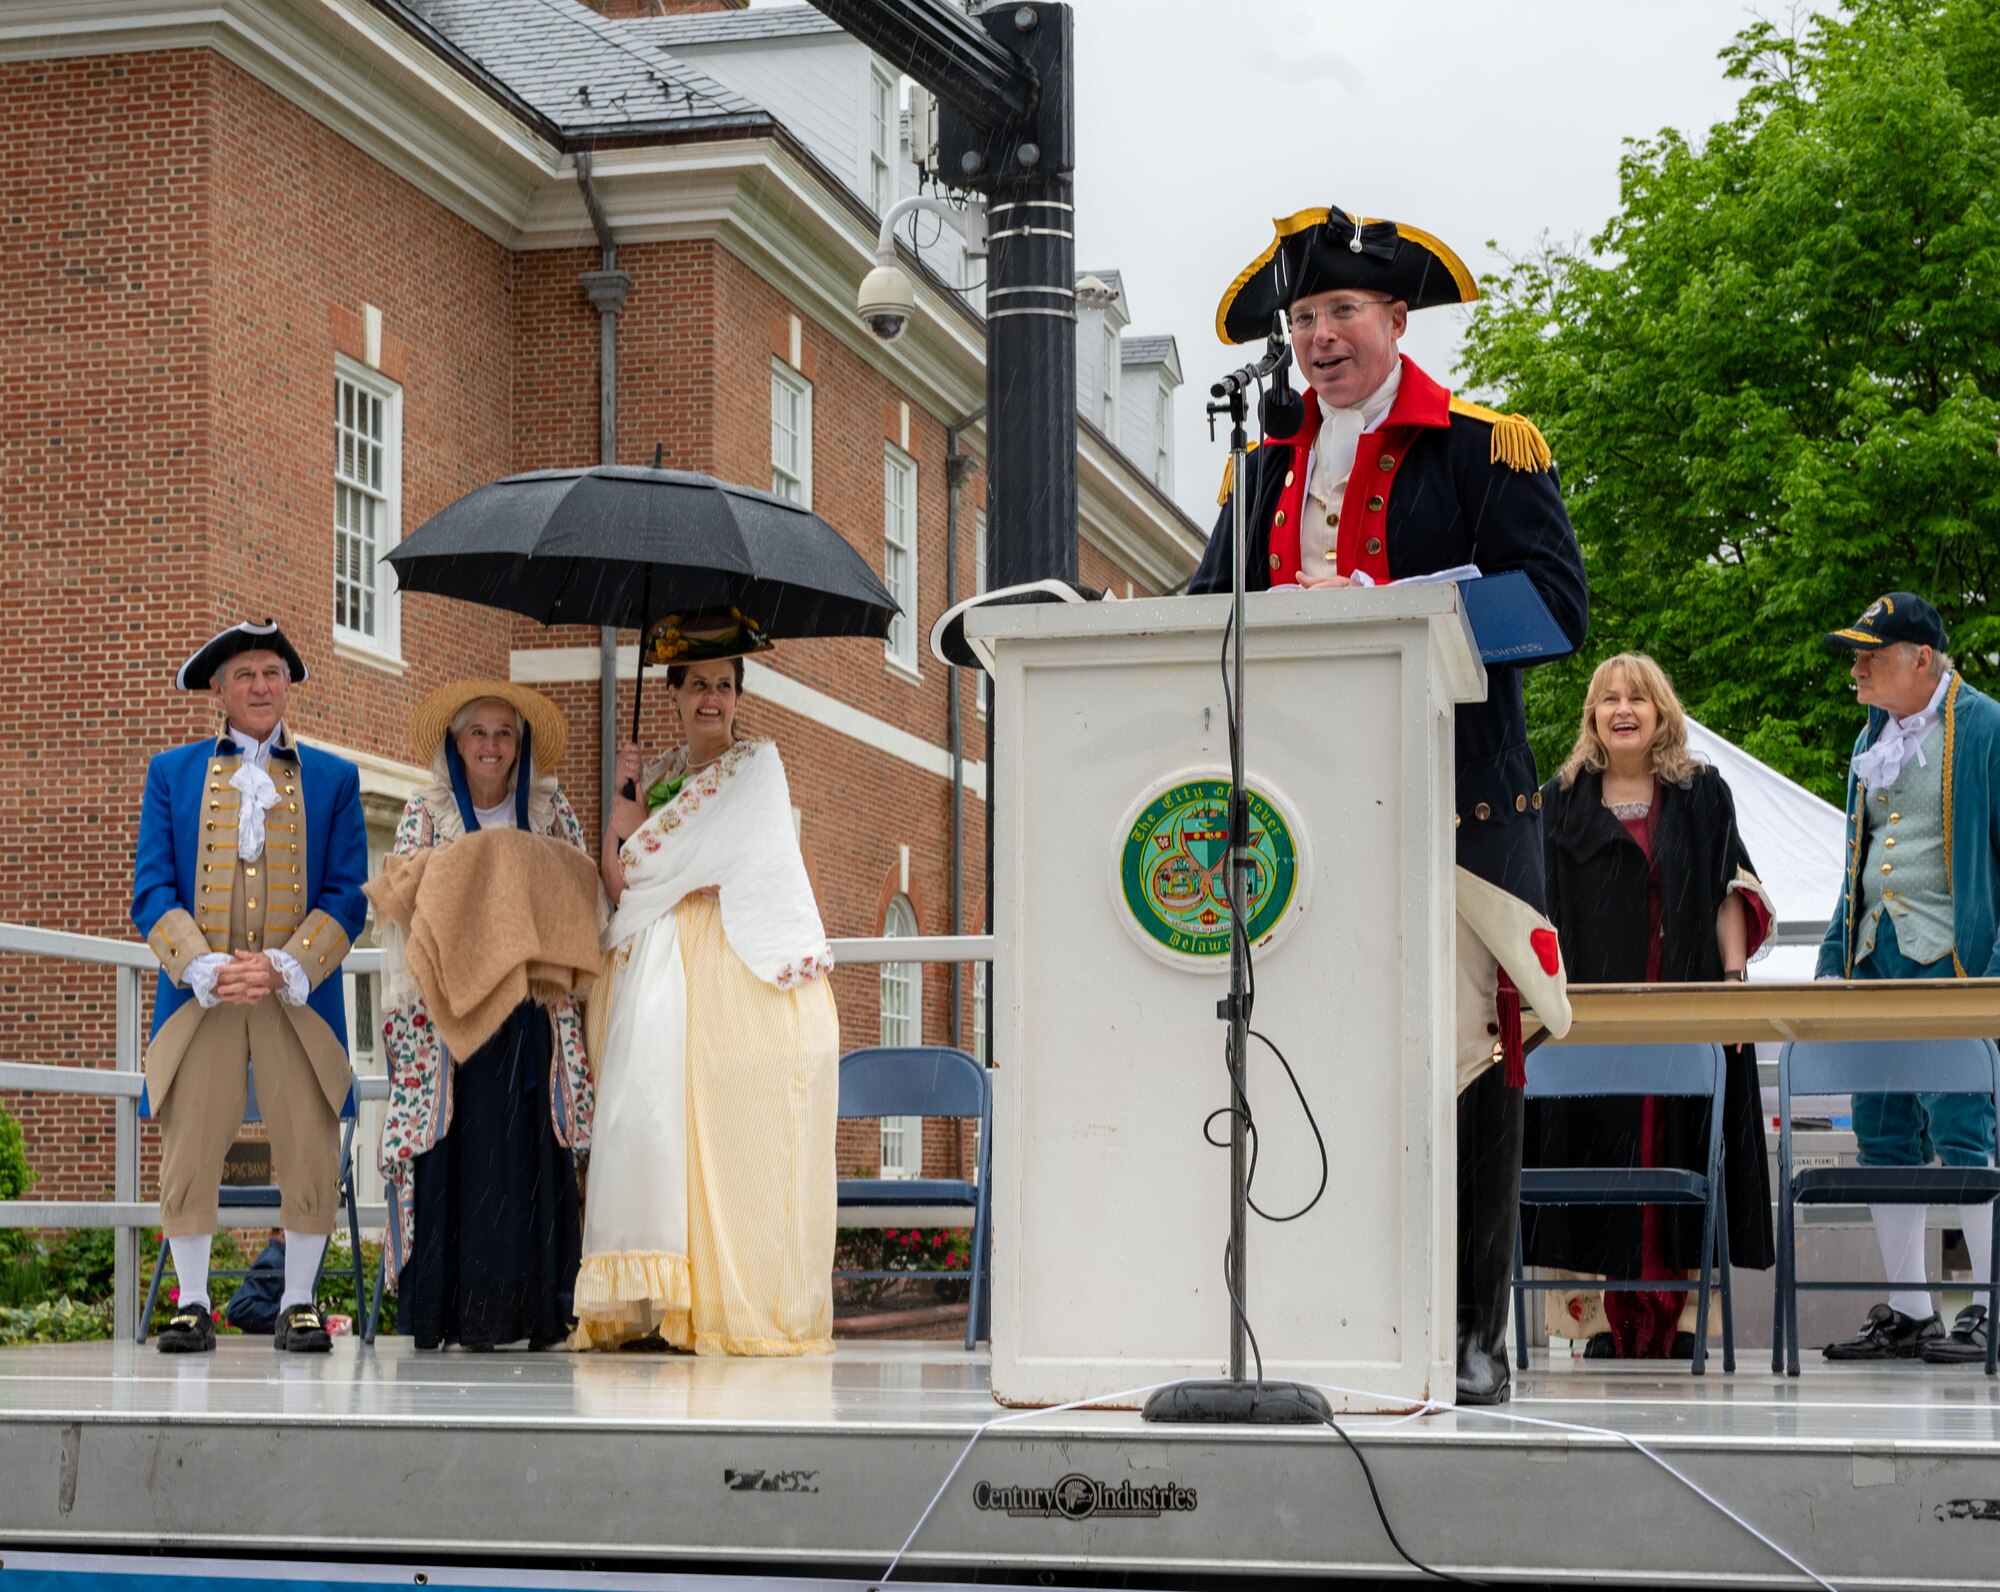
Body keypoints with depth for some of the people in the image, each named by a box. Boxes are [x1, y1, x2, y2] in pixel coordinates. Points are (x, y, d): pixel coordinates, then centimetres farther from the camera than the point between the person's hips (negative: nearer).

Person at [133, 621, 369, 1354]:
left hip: (297, 997, 0)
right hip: (199, 997, 0)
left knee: (310, 1157, -2)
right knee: (188, 1155, -1)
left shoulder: (333, 777, 13)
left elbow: (348, 896, 4)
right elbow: (151, 890, 4)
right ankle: (192, 1305, 11)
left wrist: (283, 968, -11)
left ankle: (298, 1306, 11)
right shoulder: (172, 772, 13)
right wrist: (206, 969, -13)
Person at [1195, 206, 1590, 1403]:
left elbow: (1555, 602, -7)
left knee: (1464, 1054, -4)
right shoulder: (1265, 467, 20)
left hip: (1457, 805, -4)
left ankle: (1472, 1333, 2)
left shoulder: (1487, 448, 4)